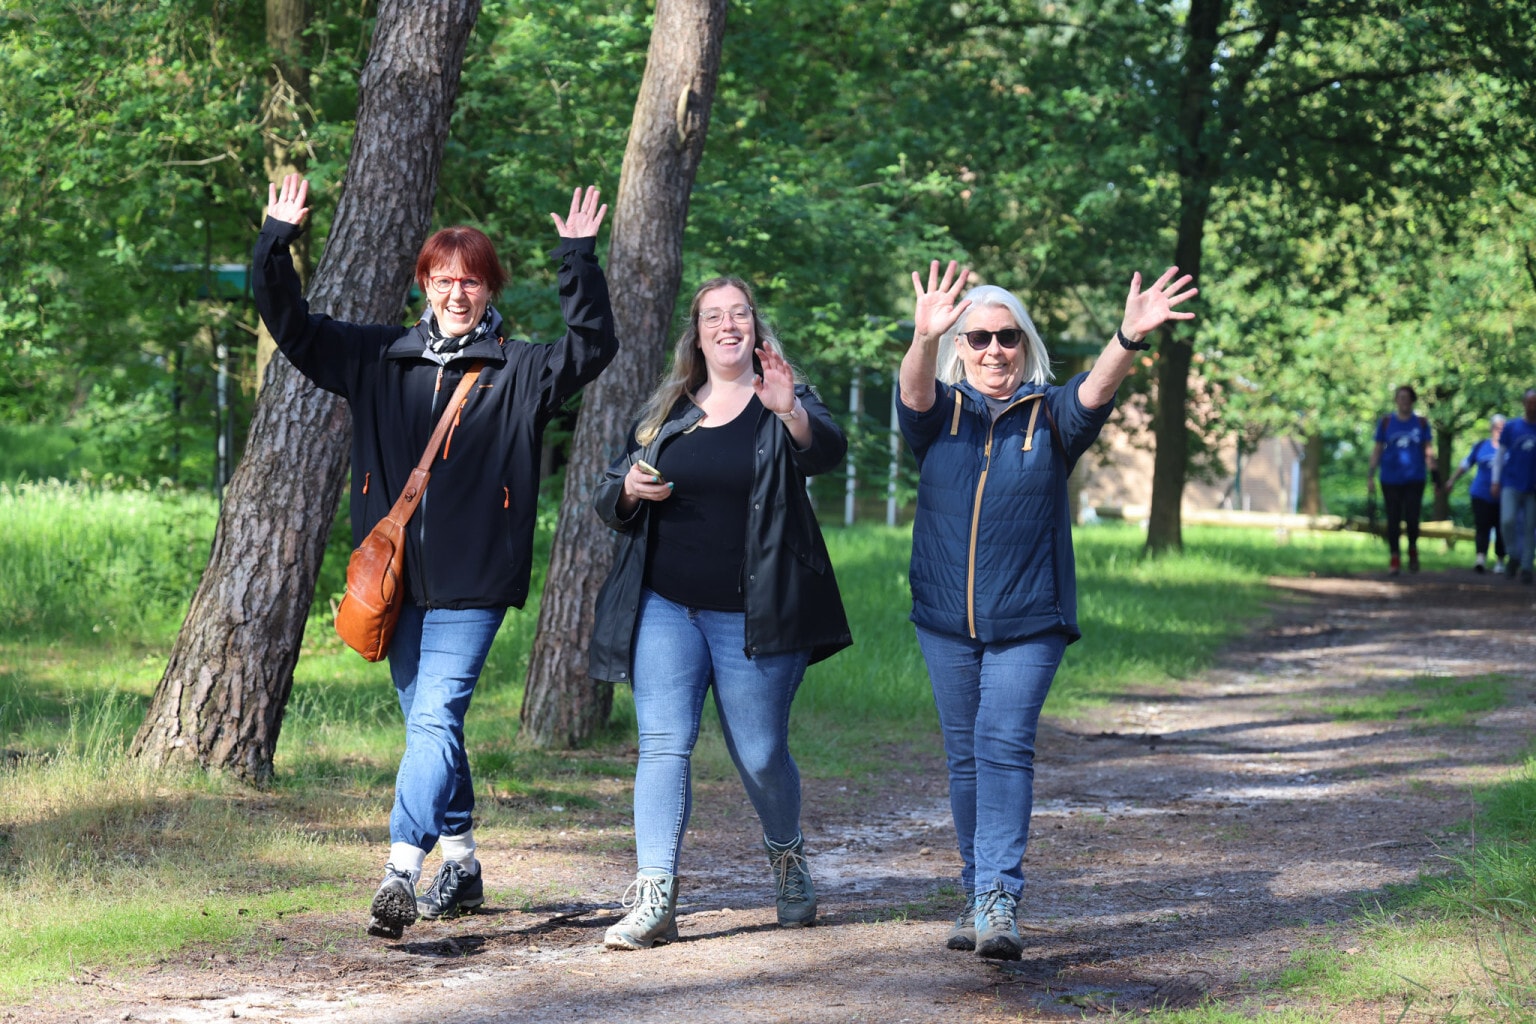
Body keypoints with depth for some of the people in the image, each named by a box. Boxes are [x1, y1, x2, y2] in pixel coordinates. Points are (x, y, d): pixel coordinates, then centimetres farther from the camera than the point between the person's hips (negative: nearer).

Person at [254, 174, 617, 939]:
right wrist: (276, 244, -1)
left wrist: (579, 262, -21)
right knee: (427, 724, 13)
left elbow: (591, 348, -13)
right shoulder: (380, 358, 10)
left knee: (436, 719, -15)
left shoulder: (519, 371, 1)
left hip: (472, 581, -4)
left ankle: (401, 870, -24)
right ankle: (460, 864, 27)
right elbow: (292, 326, 11)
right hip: (395, 574, 5)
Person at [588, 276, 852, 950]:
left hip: (753, 617, -3)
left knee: (761, 755, 3)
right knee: (663, 743, -9)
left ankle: (788, 858, 32)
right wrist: (628, 490, -7)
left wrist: (793, 413, -40)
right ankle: (653, 899, -12)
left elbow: (828, 450, -20)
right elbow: (608, 501, 17)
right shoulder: (664, 412, 13)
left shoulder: (786, 407, 2)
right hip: (665, 608, 3)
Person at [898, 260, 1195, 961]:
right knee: (966, 755, 9)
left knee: (1005, 744, -14)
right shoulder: (939, 411, 4)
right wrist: (924, 338, -42)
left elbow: (1097, 388, -19)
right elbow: (915, 391, -19)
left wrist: (1130, 340, -41)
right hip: (946, 619, 2)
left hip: (1028, 619, -2)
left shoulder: (1050, 415, 1)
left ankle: (999, 898, -19)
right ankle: (978, 892, 20)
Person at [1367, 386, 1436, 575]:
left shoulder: (1421, 423, 8)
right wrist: (1371, 476, 3)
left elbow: (1428, 451, 10)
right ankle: (1395, 558, 9)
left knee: (1412, 518, -7)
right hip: (1391, 480, 0)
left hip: (1415, 479, 0)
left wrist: (1434, 473, 3)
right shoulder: (1386, 422, 6)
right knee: (1393, 520, 1)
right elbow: (1377, 449, 8)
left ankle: (1413, 549, 20)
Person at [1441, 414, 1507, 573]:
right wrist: (1452, 480, 22)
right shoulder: (1481, 446, 9)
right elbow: (1466, 464, 20)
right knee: (1482, 527, -12)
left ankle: (1500, 561, 16)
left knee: (1502, 530, 4)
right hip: (1482, 495, 0)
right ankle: (1481, 558, -21)